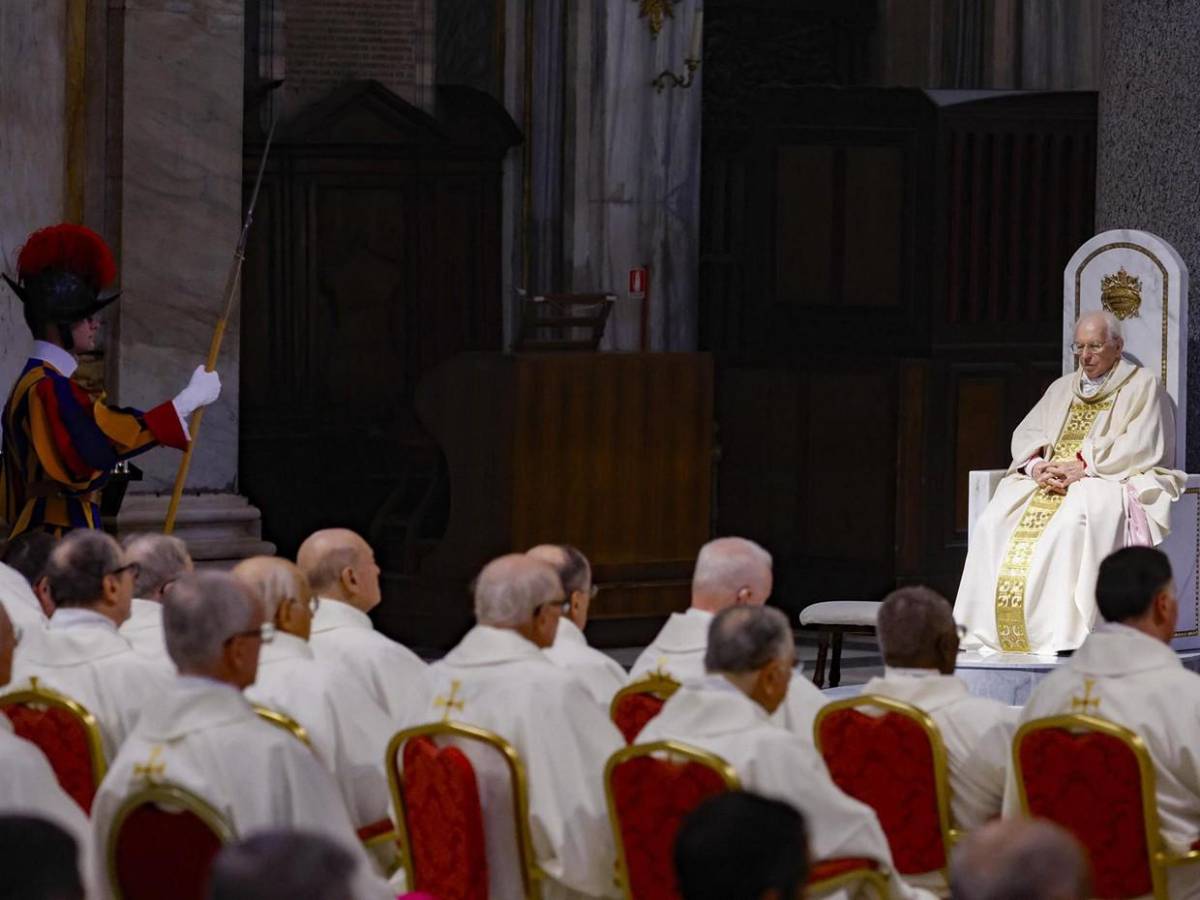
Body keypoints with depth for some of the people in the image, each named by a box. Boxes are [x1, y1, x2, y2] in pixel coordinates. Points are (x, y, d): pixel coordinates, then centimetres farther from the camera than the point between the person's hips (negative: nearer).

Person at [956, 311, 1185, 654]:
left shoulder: (1142, 386, 7)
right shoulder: (1062, 388, 25)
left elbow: (1140, 448, -8)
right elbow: (1026, 435, 17)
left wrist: (1082, 468, -17)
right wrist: (1037, 466, -7)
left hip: (1110, 481, -6)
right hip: (1051, 482, 6)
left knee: (1072, 523, -39)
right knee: (994, 523, -22)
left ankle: (1061, 640, -40)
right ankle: (987, 635, -25)